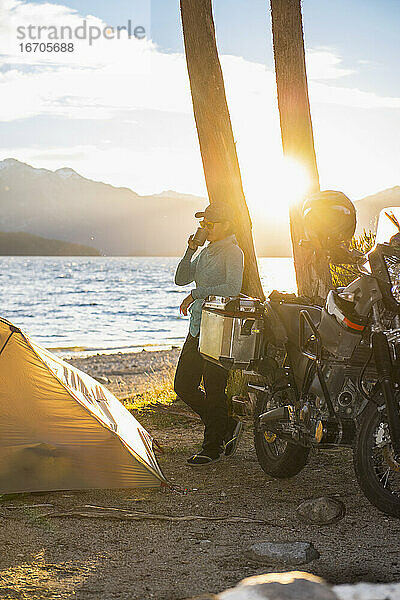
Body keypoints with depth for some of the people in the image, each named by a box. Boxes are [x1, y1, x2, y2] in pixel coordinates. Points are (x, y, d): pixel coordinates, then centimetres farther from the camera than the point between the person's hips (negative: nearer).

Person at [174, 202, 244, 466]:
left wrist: (197, 293, -19)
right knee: (184, 386, 9)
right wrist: (190, 251, 3)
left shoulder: (233, 252, -9)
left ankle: (214, 447, 8)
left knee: (214, 390, -5)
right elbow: (181, 278, 15)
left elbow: (233, 288, -22)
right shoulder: (206, 253, 18)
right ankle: (228, 426, 22)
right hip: (198, 327, 9)